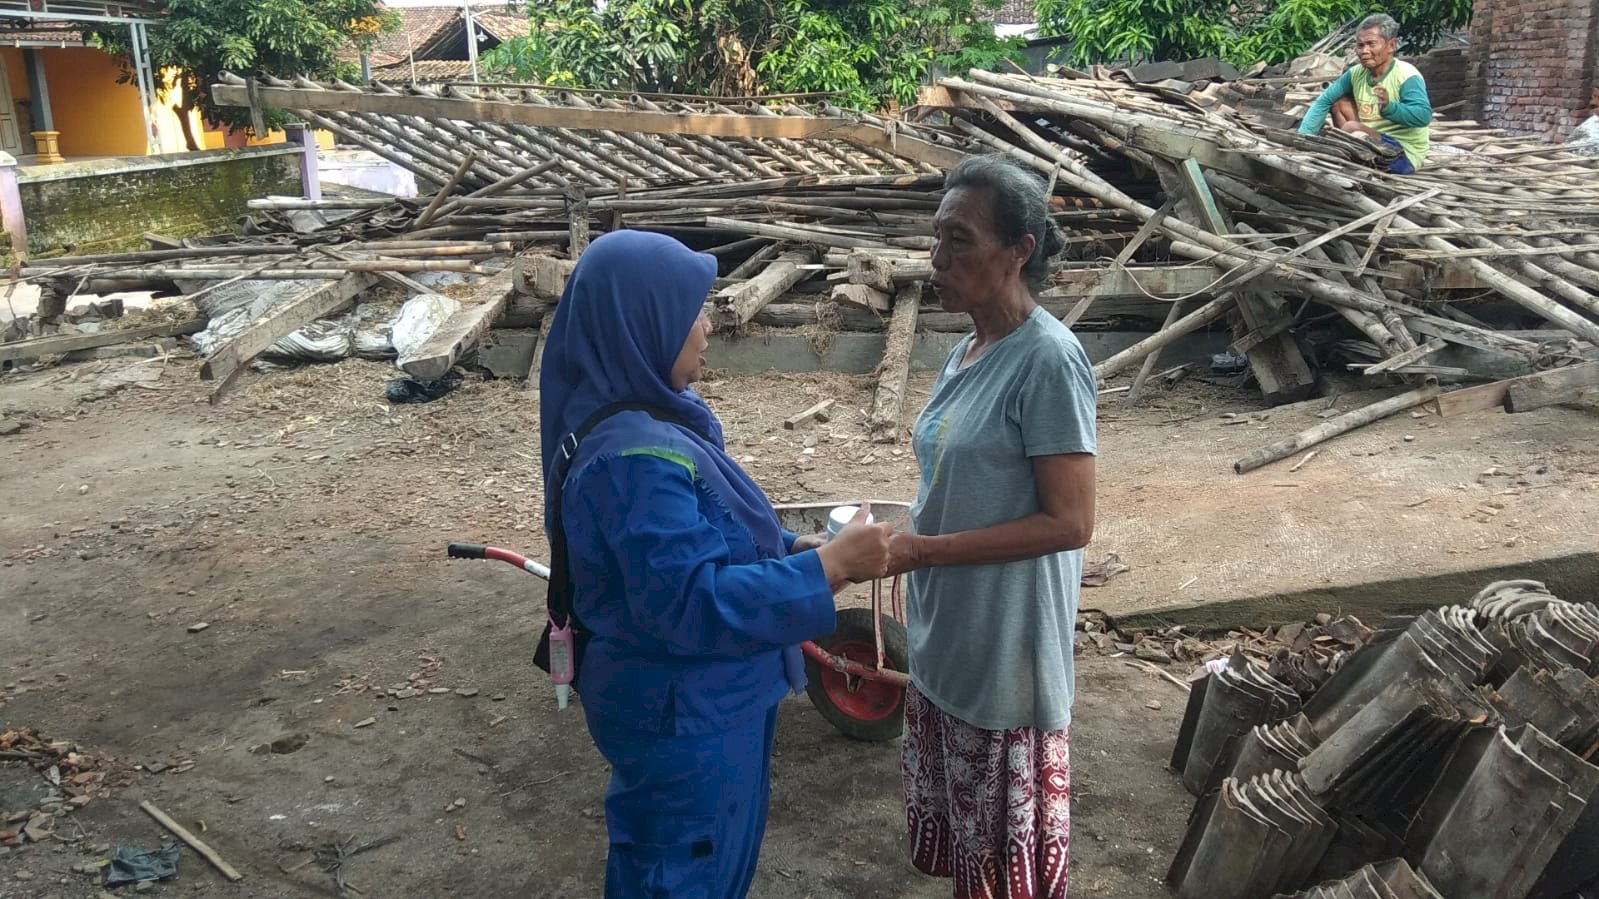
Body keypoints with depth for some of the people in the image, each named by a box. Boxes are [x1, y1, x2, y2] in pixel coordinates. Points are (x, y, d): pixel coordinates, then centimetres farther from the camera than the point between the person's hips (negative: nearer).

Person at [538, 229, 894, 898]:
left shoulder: (649, 420, 2)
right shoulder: (635, 459, -30)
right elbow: (692, 603, -32)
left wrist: (794, 548, -1)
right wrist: (826, 567, -29)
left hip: (705, 696, 10)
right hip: (679, 711, -10)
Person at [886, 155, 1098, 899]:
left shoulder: (1048, 361, -20)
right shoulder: (966, 352, 5)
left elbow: (1068, 523, -22)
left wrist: (924, 550, -23)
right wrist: (903, 539, 4)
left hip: (1004, 651, -8)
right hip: (945, 640, 8)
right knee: (958, 820, 22)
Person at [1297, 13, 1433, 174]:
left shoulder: (1406, 75, -19)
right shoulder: (1357, 73, 1)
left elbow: (1424, 116, -31)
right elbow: (1323, 101, 0)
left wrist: (1389, 107, -47)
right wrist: (1303, 136, -13)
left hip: (1404, 152, -8)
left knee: (1352, 128, -28)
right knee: (1339, 102, 6)